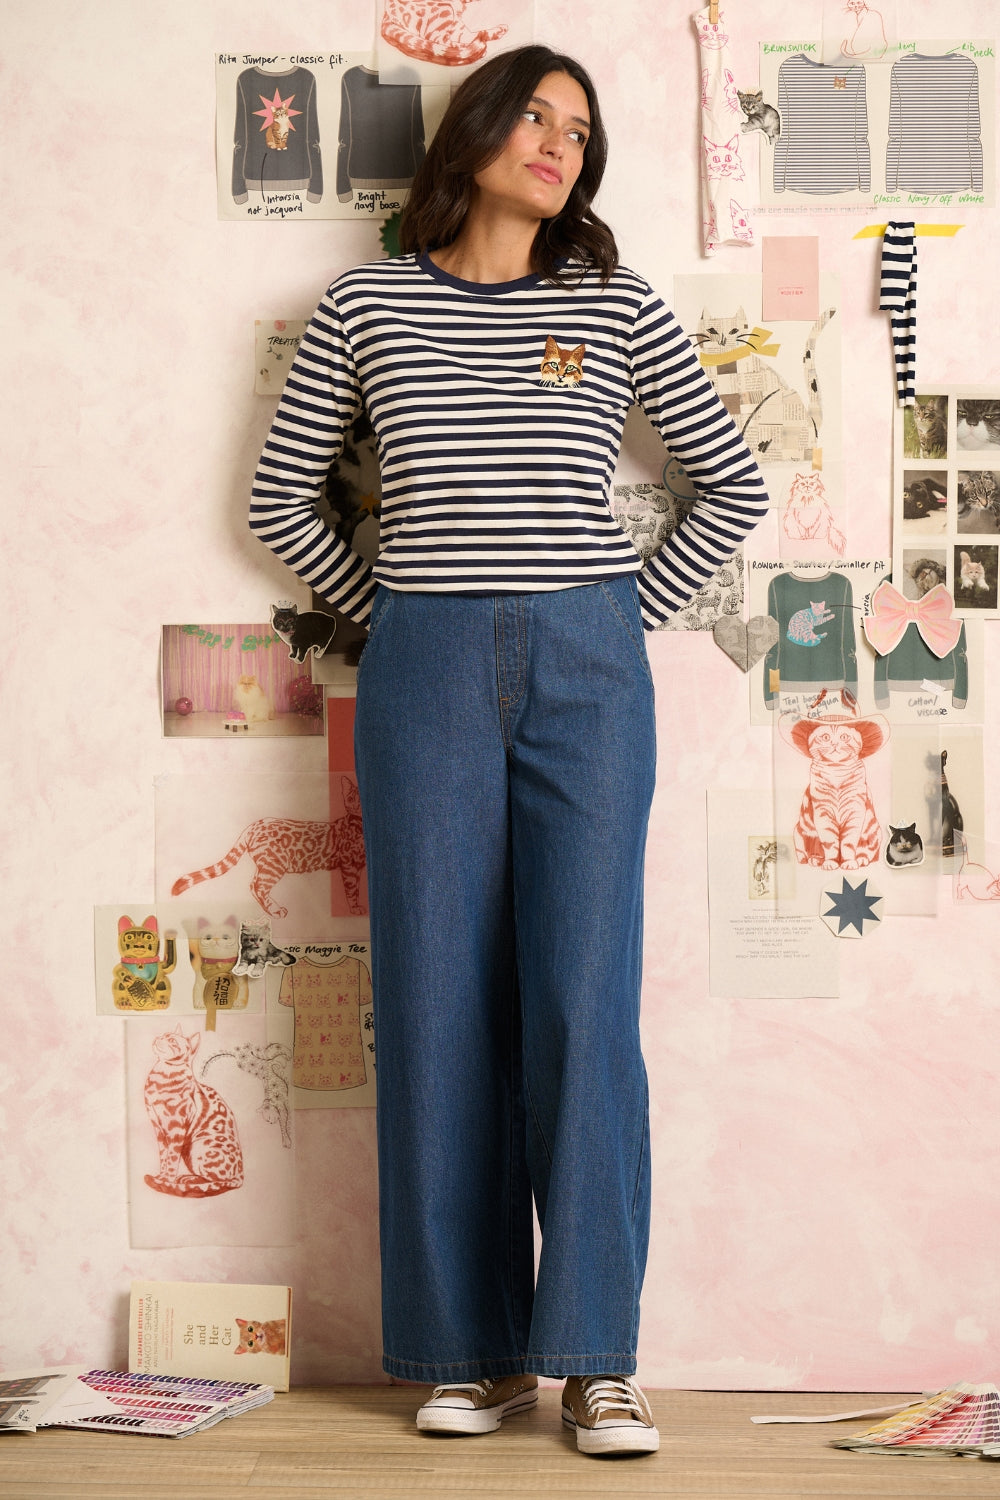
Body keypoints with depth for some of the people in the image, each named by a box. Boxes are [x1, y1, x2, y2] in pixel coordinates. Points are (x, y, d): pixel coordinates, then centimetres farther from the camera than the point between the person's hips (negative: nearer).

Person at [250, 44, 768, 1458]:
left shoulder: (617, 305, 8)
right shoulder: (365, 305, 8)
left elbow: (734, 485, 13)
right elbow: (280, 496, 14)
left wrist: (633, 613, 6)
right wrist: (386, 608, 7)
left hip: (586, 667, 0)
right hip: (425, 670, 0)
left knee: (584, 1004, -6)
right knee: (439, 1007, 0)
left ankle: (597, 1358, 1)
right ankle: (471, 1351, 10)